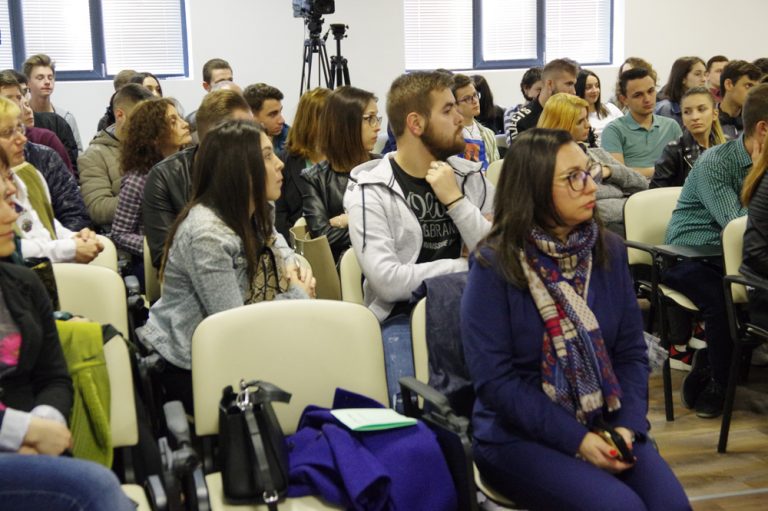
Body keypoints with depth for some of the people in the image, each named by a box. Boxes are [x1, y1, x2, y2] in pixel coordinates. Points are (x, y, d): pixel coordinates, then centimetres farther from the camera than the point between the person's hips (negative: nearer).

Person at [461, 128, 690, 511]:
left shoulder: (609, 250, 3)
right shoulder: (494, 265, -11)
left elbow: (631, 352, 6)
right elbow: (494, 378, -14)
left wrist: (628, 425, -11)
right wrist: (576, 440, -19)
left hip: (605, 425, 4)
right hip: (518, 436, -4)